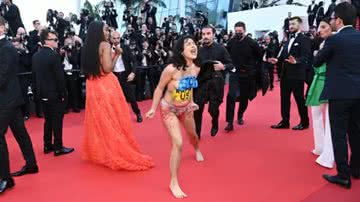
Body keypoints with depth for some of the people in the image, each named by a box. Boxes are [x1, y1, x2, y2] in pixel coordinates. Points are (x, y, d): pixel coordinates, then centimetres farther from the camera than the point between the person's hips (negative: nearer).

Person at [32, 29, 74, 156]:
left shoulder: (35, 56, 6)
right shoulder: (54, 55, -18)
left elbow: (36, 75, 11)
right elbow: (60, 77, -18)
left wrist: (40, 90, 17)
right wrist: (63, 93, -10)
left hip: (42, 93, 7)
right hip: (55, 94, -7)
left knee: (48, 120, 17)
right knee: (57, 121, 2)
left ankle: (47, 146, 25)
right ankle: (58, 148, 9)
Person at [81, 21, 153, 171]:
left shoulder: (88, 47, 9)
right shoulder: (105, 45, -11)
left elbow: (88, 68, 15)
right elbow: (108, 68, -19)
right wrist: (117, 54, -4)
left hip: (93, 86, 7)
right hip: (106, 86, -7)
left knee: (99, 120, 17)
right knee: (113, 120, 2)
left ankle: (99, 152, 29)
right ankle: (119, 153, 10)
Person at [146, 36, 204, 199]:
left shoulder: (196, 68, -12)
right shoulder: (171, 69, -30)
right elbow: (159, 88, -16)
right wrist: (153, 108, -11)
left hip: (186, 108, 6)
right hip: (169, 109, -6)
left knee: (192, 134, 28)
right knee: (178, 144, -16)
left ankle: (197, 150, 67)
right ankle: (174, 183, -1)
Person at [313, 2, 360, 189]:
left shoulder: (334, 40, -11)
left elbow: (317, 62, 0)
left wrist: (322, 50, 19)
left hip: (340, 92, -6)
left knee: (339, 134, 0)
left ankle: (344, 175, 5)